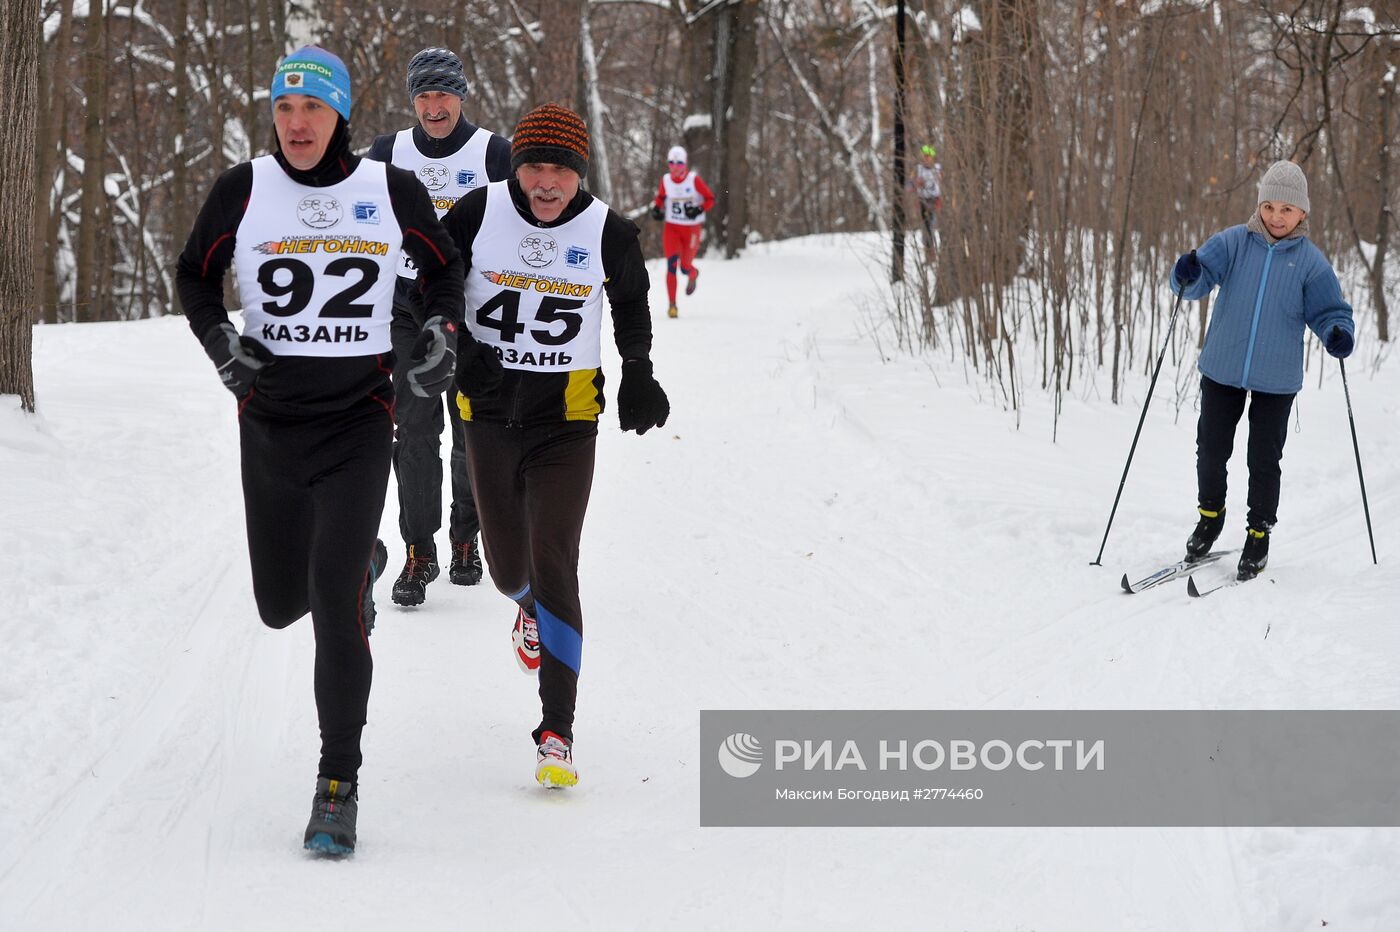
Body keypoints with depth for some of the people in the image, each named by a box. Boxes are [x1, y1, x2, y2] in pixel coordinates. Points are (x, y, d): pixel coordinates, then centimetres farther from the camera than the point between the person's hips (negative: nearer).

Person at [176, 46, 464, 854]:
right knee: (280, 606, 13)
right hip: (269, 424, 2)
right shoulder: (243, 190, -3)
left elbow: (444, 264, 14)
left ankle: (340, 786, -4)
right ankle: (364, 560, 49)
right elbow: (196, 274, 10)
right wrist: (220, 339, -8)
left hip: (358, 424, -2)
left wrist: (445, 333, -3)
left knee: (335, 607, -14)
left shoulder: (392, 190, -3)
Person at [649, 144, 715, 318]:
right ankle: (672, 305, -8)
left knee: (685, 267, 2)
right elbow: (660, 196, 17)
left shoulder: (694, 179, -13)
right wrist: (656, 208, -3)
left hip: (692, 229, -2)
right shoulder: (666, 180, -2)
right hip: (671, 228, 2)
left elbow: (710, 199, -6)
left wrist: (699, 210, -24)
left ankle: (693, 274, 43)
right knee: (671, 264, -13)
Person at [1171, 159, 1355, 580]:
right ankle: (1210, 516, 34)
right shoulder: (1234, 242, -3)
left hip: (1276, 379, -1)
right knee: (1212, 450, 11)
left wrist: (1338, 334, -23)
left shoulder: (1310, 261, -4)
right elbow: (1203, 273, -12)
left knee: (1264, 460, 3)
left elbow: (1327, 309, 0)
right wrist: (1188, 276, -37)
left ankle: (1259, 534, 19)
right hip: (1222, 370, 1)